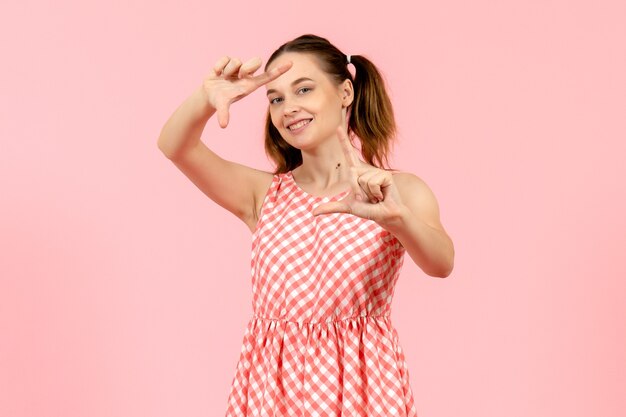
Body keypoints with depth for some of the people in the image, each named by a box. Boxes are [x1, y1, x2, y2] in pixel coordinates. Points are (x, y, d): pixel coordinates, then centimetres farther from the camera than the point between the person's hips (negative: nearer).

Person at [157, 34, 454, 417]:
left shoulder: (399, 190, -3)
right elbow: (174, 147, -9)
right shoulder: (265, 194, 3)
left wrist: (396, 216, -40)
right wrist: (205, 99, -28)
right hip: (272, 386, 2)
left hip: (362, 385, -2)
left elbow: (441, 264, -21)